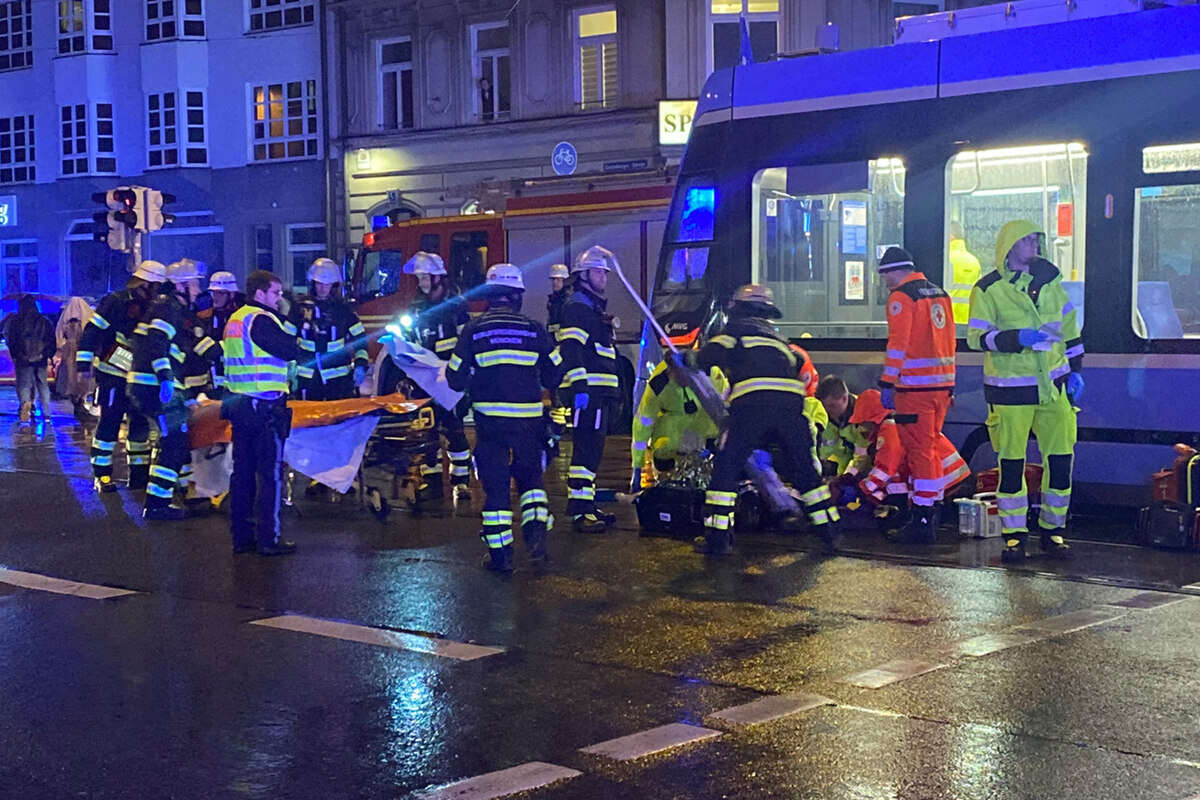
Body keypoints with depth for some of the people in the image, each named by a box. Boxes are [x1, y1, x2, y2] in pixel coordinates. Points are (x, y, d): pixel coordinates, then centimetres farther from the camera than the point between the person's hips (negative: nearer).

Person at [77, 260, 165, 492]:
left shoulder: (150, 309, 12)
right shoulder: (116, 302, -11)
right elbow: (92, 331, -14)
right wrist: (83, 363, -18)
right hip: (112, 377, -7)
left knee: (141, 423, 9)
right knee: (109, 423, -5)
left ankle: (139, 473, 19)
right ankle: (102, 475, 3)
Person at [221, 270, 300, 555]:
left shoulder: (235, 320, 15)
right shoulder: (261, 320, -14)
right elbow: (290, 350, -18)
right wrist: (289, 328, 1)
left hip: (238, 402, 9)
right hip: (265, 406, -9)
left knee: (243, 471, 11)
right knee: (270, 473, -3)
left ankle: (241, 537, 16)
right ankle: (268, 539, -2)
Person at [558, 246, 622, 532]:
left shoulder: (594, 307, 24)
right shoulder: (577, 306, -9)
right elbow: (571, 350, -19)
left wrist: (610, 391, 28)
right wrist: (579, 387, -26)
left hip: (599, 392, 11)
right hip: (588, 391, -11)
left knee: (592, 449, 14)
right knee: (586, 449, -12)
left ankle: (588, 504, 21)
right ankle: (579, 511, -12)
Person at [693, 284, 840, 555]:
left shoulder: (736, 330, 19)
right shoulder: (778, 339, 36)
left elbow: (707, 357, 5)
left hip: (751, 402, -4)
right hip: (791, 402, 4)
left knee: (725, 468, 5)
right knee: (804, 469, 18)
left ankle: (718, 538, 1)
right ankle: (829, 532, 20)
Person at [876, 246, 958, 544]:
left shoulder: (901, 297, -9)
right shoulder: (939, 293, 16)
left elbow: (898, 344, -16)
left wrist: (887, 384, -14)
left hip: (915, 385, -8)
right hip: (942, 384, 8)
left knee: (918, 449, -5)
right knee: (930, 446, 17)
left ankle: (922, 522, -4)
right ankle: (932, 510, 24)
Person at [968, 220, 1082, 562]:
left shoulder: (1048, 278, 10)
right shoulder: (988, 289, -5)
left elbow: (1069, 325, 18)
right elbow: (976, 337, -11)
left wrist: (1075, 370, 14)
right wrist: (1018, 338, -23)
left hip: (1053, 385, 4)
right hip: (1011, 389, -4)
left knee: (1061, 458, 3)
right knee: (1011, 463, 0)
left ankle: (1053, 531, 17)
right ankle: (1014, 535, 11)